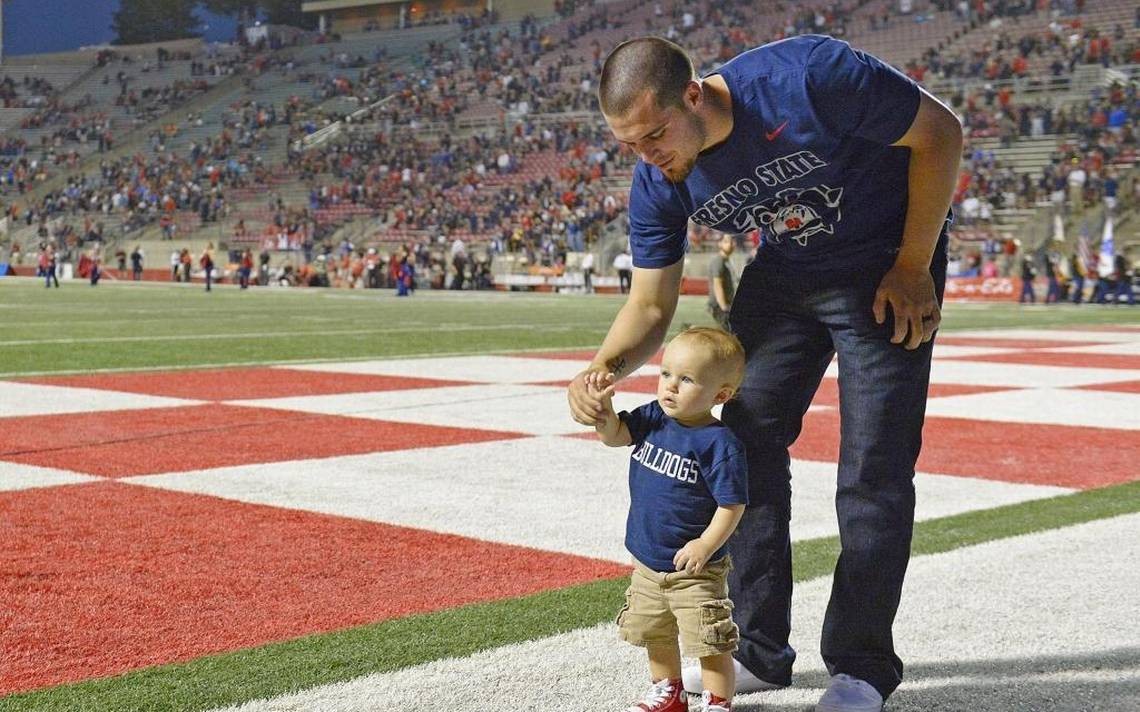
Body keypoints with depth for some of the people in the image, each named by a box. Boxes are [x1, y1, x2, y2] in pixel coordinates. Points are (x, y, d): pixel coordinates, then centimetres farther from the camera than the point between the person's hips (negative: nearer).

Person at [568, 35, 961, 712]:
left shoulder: (807, 77, -35)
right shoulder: (658, 185, -17)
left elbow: (940, 132, -22)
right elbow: (651, 306, -8)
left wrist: (912, 268, -19)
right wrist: (605, 367, -30)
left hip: (890, 260, -5)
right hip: (786, 273, 5)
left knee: (875, 470, -8)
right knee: (746, 444, 3)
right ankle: (760, 652, 15)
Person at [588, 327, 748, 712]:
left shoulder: (718, 443, -21)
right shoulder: (653, 418, -1)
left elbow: (732, 504, -20)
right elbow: (614, 435, 1)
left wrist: (706, 545, -30)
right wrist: (603, 404, -16)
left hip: (694, 569, -7)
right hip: (647, 561, 8)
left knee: (709, 641, 0)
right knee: (655, 634, 22)